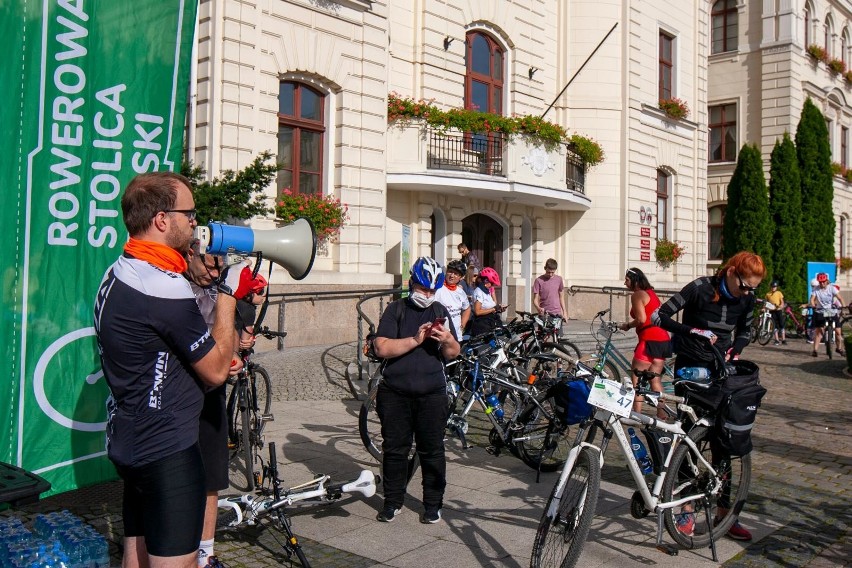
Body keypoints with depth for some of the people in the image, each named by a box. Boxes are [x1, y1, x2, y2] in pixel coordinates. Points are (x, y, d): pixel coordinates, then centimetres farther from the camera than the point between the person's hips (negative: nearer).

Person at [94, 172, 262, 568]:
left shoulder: (117, 275, 8)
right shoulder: (164, 286, -22)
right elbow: (216, 371, -15)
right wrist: (229, 294, -8)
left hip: (130, 443, 10)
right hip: (167, 453, -10)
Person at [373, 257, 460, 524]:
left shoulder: (439, 312, 11)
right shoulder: (396, 311, 4)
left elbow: (453, 354, 8)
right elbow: (382, 348, -9)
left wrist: (447, 339, -14)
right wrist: (415, 340, -17)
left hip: (431, 393, 1)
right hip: (395, 392, -1)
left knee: (432, 450, 3)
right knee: (394, 449, 7)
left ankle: (433, 504, 16)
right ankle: (393, 501, 22)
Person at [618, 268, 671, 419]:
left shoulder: (637, 295, -7)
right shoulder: (651, 292, 19)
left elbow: (641, 319, -18)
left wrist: (627, 325, -2)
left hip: (650, 340, -9)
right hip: (664, 340, 9)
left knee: (636, 379, -2)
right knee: (655, 378, 13)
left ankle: (636, 414, -4)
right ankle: (662, 413, 13)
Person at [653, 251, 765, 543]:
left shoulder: (746, 299, -3)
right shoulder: (700, 288, -17)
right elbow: (659, 317, -16)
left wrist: (735, 350, -5)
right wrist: (693, 331, -27)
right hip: (691, 368, -4)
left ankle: (724, 511, 14)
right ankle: (686, 511, 10)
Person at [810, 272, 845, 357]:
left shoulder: (831, 288, -8)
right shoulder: (816, 289, -7)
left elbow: (839, 298, -15)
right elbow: (812, 299, -14)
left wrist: (844, 306, -31)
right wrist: (813, 306, -36)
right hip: (820, 312, -1)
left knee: (838, 331, 1)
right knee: (818, 331, -5)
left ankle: (839, 348, 21)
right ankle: (814, 350, -1)